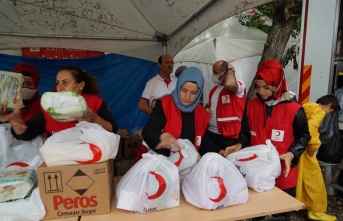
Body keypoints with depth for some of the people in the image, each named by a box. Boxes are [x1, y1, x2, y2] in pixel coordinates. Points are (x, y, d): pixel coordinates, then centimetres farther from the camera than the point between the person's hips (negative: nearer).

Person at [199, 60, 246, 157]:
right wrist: (206, 109, 2)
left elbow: (229, 84, -37)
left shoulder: (239, 85, -11)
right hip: (210, 133, 7)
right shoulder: (214, 89, 12)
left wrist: (230, 69, -17)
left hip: (228, 136, -7)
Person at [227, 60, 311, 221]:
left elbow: (303, 136, -1)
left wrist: (292, 154, -17)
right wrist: (240, 145, -10)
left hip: (282, 174, -3)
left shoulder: (294, 110, -11)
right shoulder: (252, 105, -1)